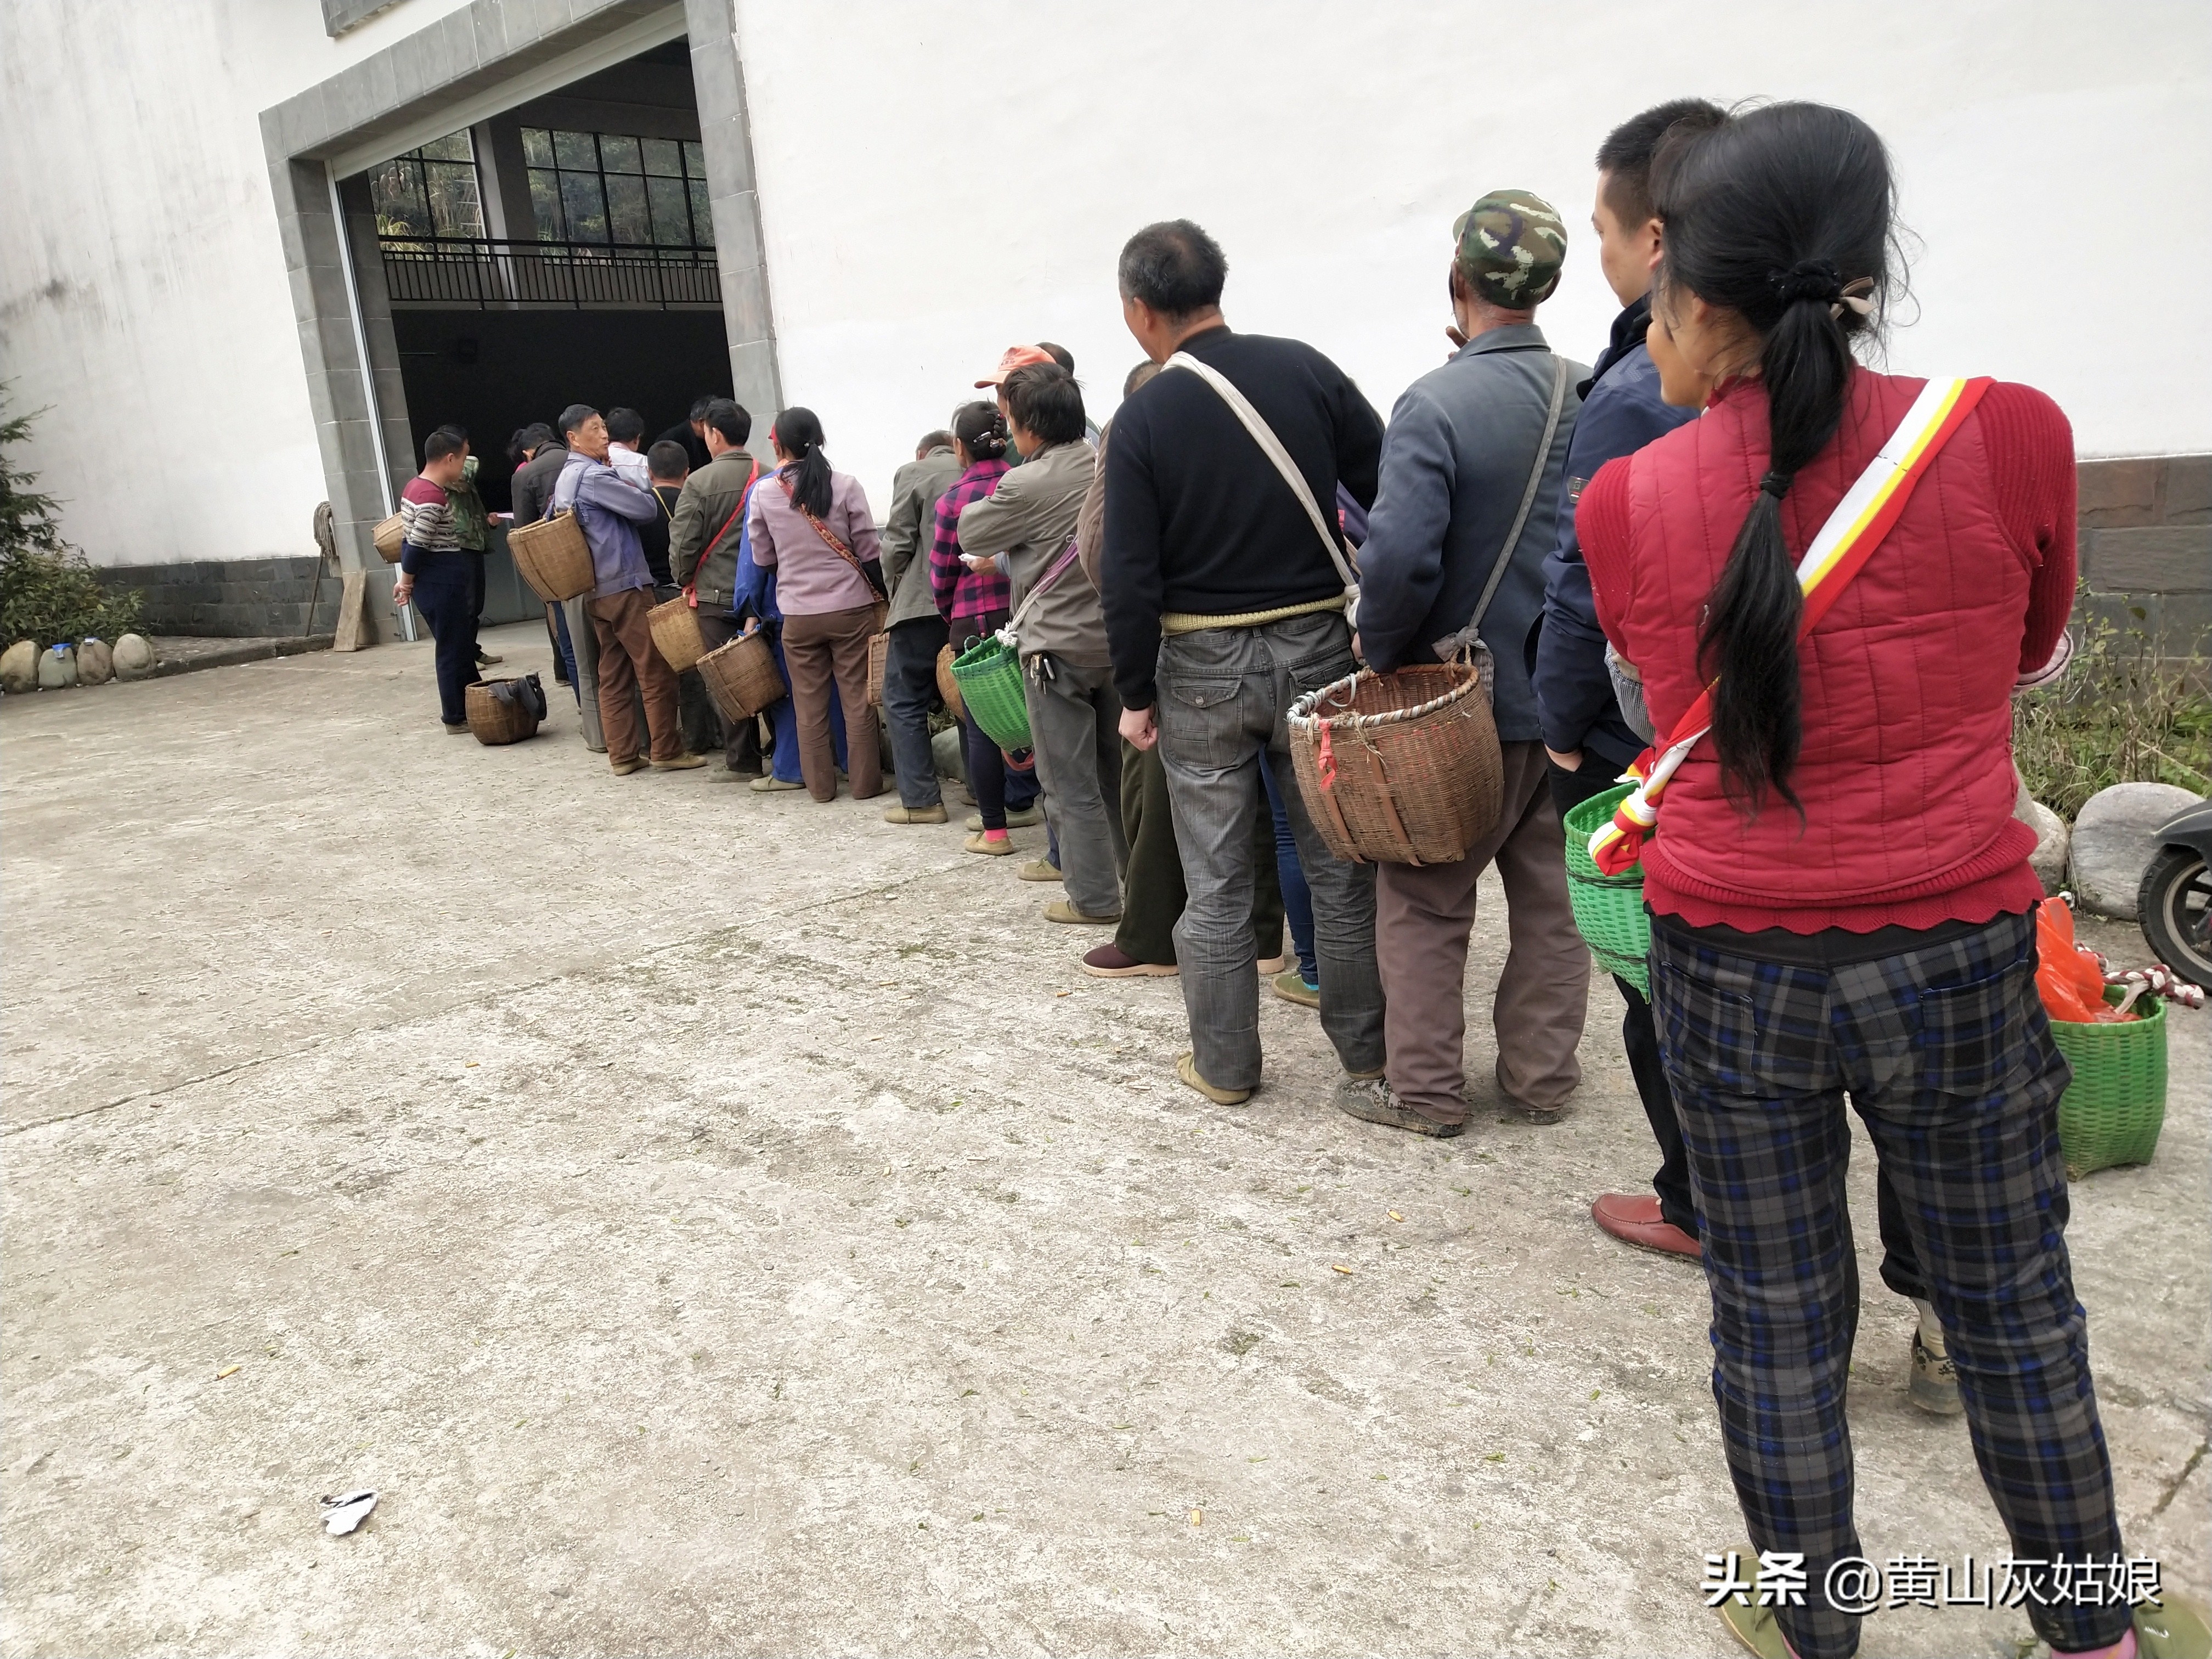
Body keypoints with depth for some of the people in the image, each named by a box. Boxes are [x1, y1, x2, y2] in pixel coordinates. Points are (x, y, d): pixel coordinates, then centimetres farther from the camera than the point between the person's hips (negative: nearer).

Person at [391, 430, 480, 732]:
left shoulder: (416, 486, 10)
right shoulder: (434, 497, -21)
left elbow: (411, 539, 14)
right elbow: (415, 546, -21)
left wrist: (406, 580, 17)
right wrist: (407, 583, -8)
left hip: (443, 578, 10)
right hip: (441, 580, -10)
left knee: (460, 643, 17)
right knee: (454, 649, 1)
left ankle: (474, 704, 26)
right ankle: (458, 718, 10)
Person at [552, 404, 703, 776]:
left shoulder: (564, 479, 15)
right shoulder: (596, 476, -15)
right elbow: (647, 509, -15)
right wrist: (635, 491, 7)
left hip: (595, 591, 9)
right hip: (625, 584, -9)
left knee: (613, 675, 10)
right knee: (655, 670, -3)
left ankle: (621, 756, 12)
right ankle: (667, 752, 2)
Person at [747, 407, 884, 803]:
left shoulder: (764, 493, -4)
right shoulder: (846, 486, -7)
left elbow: (762, 558, 5)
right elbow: (869, 551, -4)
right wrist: (880, 594, 9)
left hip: (798, 614, 1)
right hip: (851, 607, -1)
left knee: (809, 703, 11)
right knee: (858, 699, 7)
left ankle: (820, 784, 16)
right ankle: (865, 781, 13)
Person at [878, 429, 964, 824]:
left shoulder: (912, 473, -2)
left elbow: (897, 544, -6)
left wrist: (896, 587, 9)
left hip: (924, 603, -5)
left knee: (904, 700, 2)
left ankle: (921, 799, -2)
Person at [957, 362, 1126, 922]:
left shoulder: (1025, 486, -18)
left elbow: (971, 535, -3)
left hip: (1057, 648, -6)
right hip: (1114, 639, 7)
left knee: (1070, 781, 3)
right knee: (1117, 769, 17)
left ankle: (1094, 897, 10)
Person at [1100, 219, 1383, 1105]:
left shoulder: (1142, 419, -7)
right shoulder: (1305, 371, -1)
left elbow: (1130, 577, -9)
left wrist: (1135, 692, 1)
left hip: (1201, 668, -2)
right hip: (1317, 646, 2)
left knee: (1215, 880, 9)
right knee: (1340, 865, 12)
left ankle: (1224, 1064, 20)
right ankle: (1366, 1048, 23)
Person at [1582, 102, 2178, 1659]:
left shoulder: (1623, 504, -9)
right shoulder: (2011, 434, -9)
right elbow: (2028, 649, 9)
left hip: (1729, 971, 0)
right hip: (1958, 960, 1)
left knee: (1777, 1323, 16)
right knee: (2017, 1314, 20)